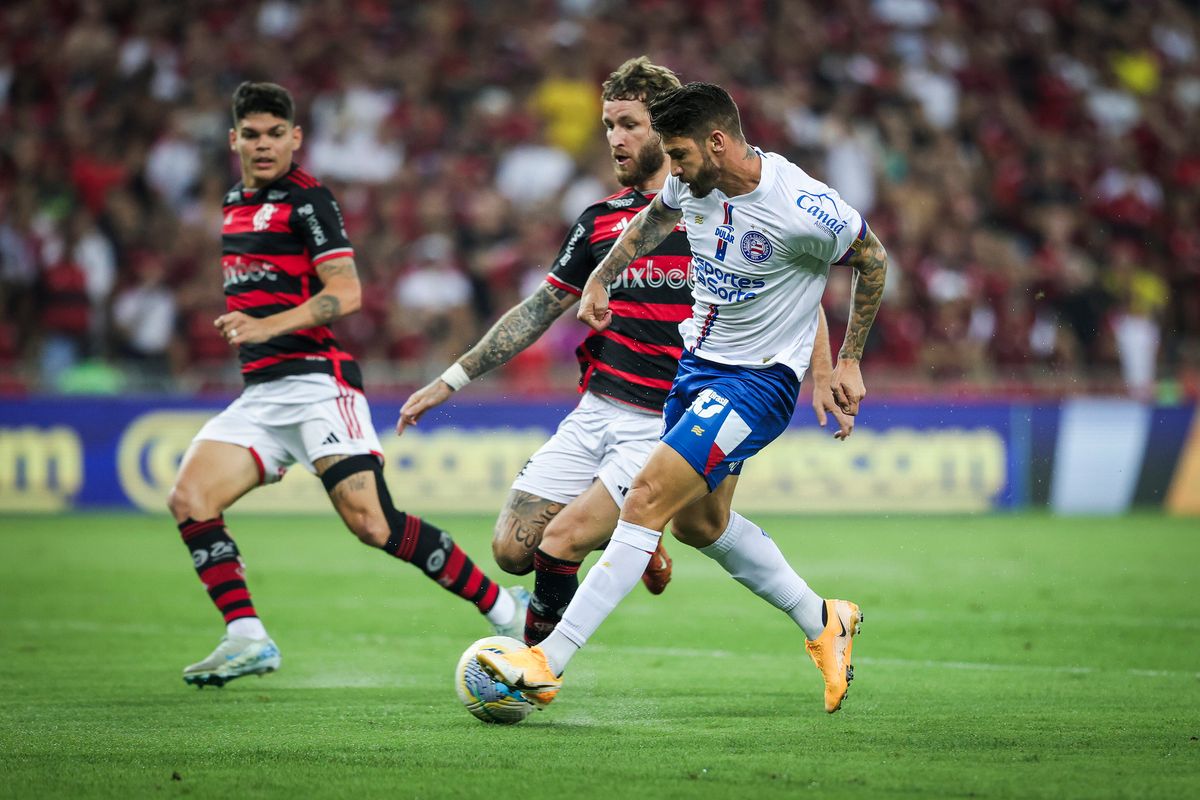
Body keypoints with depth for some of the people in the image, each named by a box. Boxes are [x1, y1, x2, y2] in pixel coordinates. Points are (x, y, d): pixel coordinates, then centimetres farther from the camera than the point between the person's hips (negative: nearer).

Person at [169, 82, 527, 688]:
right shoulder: (236, 203, 19)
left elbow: (346, 293, -17)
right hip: (260, 393, 8)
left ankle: (506, 610, -8)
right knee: (189, 499, -12)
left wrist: (271, 326, -28)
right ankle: (247, 639, -11)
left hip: (316, 381, -8)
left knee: (370, 521, -19)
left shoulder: (306, 198, -5)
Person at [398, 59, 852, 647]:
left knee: (559, 543, -19)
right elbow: (538, 311, 17)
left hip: (668, 427, -6)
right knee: (511, 550, -3)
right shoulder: (600, 220, 11)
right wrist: (451, 380, 15)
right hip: (595, 415, 6)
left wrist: (824, 375, -10)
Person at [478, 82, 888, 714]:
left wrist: (848, 360, -1)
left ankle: (546, 663, -19)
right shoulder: (693, 183, -6)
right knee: (697, 524, 18)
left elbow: (872, 260, -6)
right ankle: (824, 624, 37)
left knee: (648, 498, -18)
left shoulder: (804, 210, -25)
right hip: (697, 363, 9)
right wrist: (599, 279, 14)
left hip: (758, 381, -9)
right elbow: (653, 219, 20)